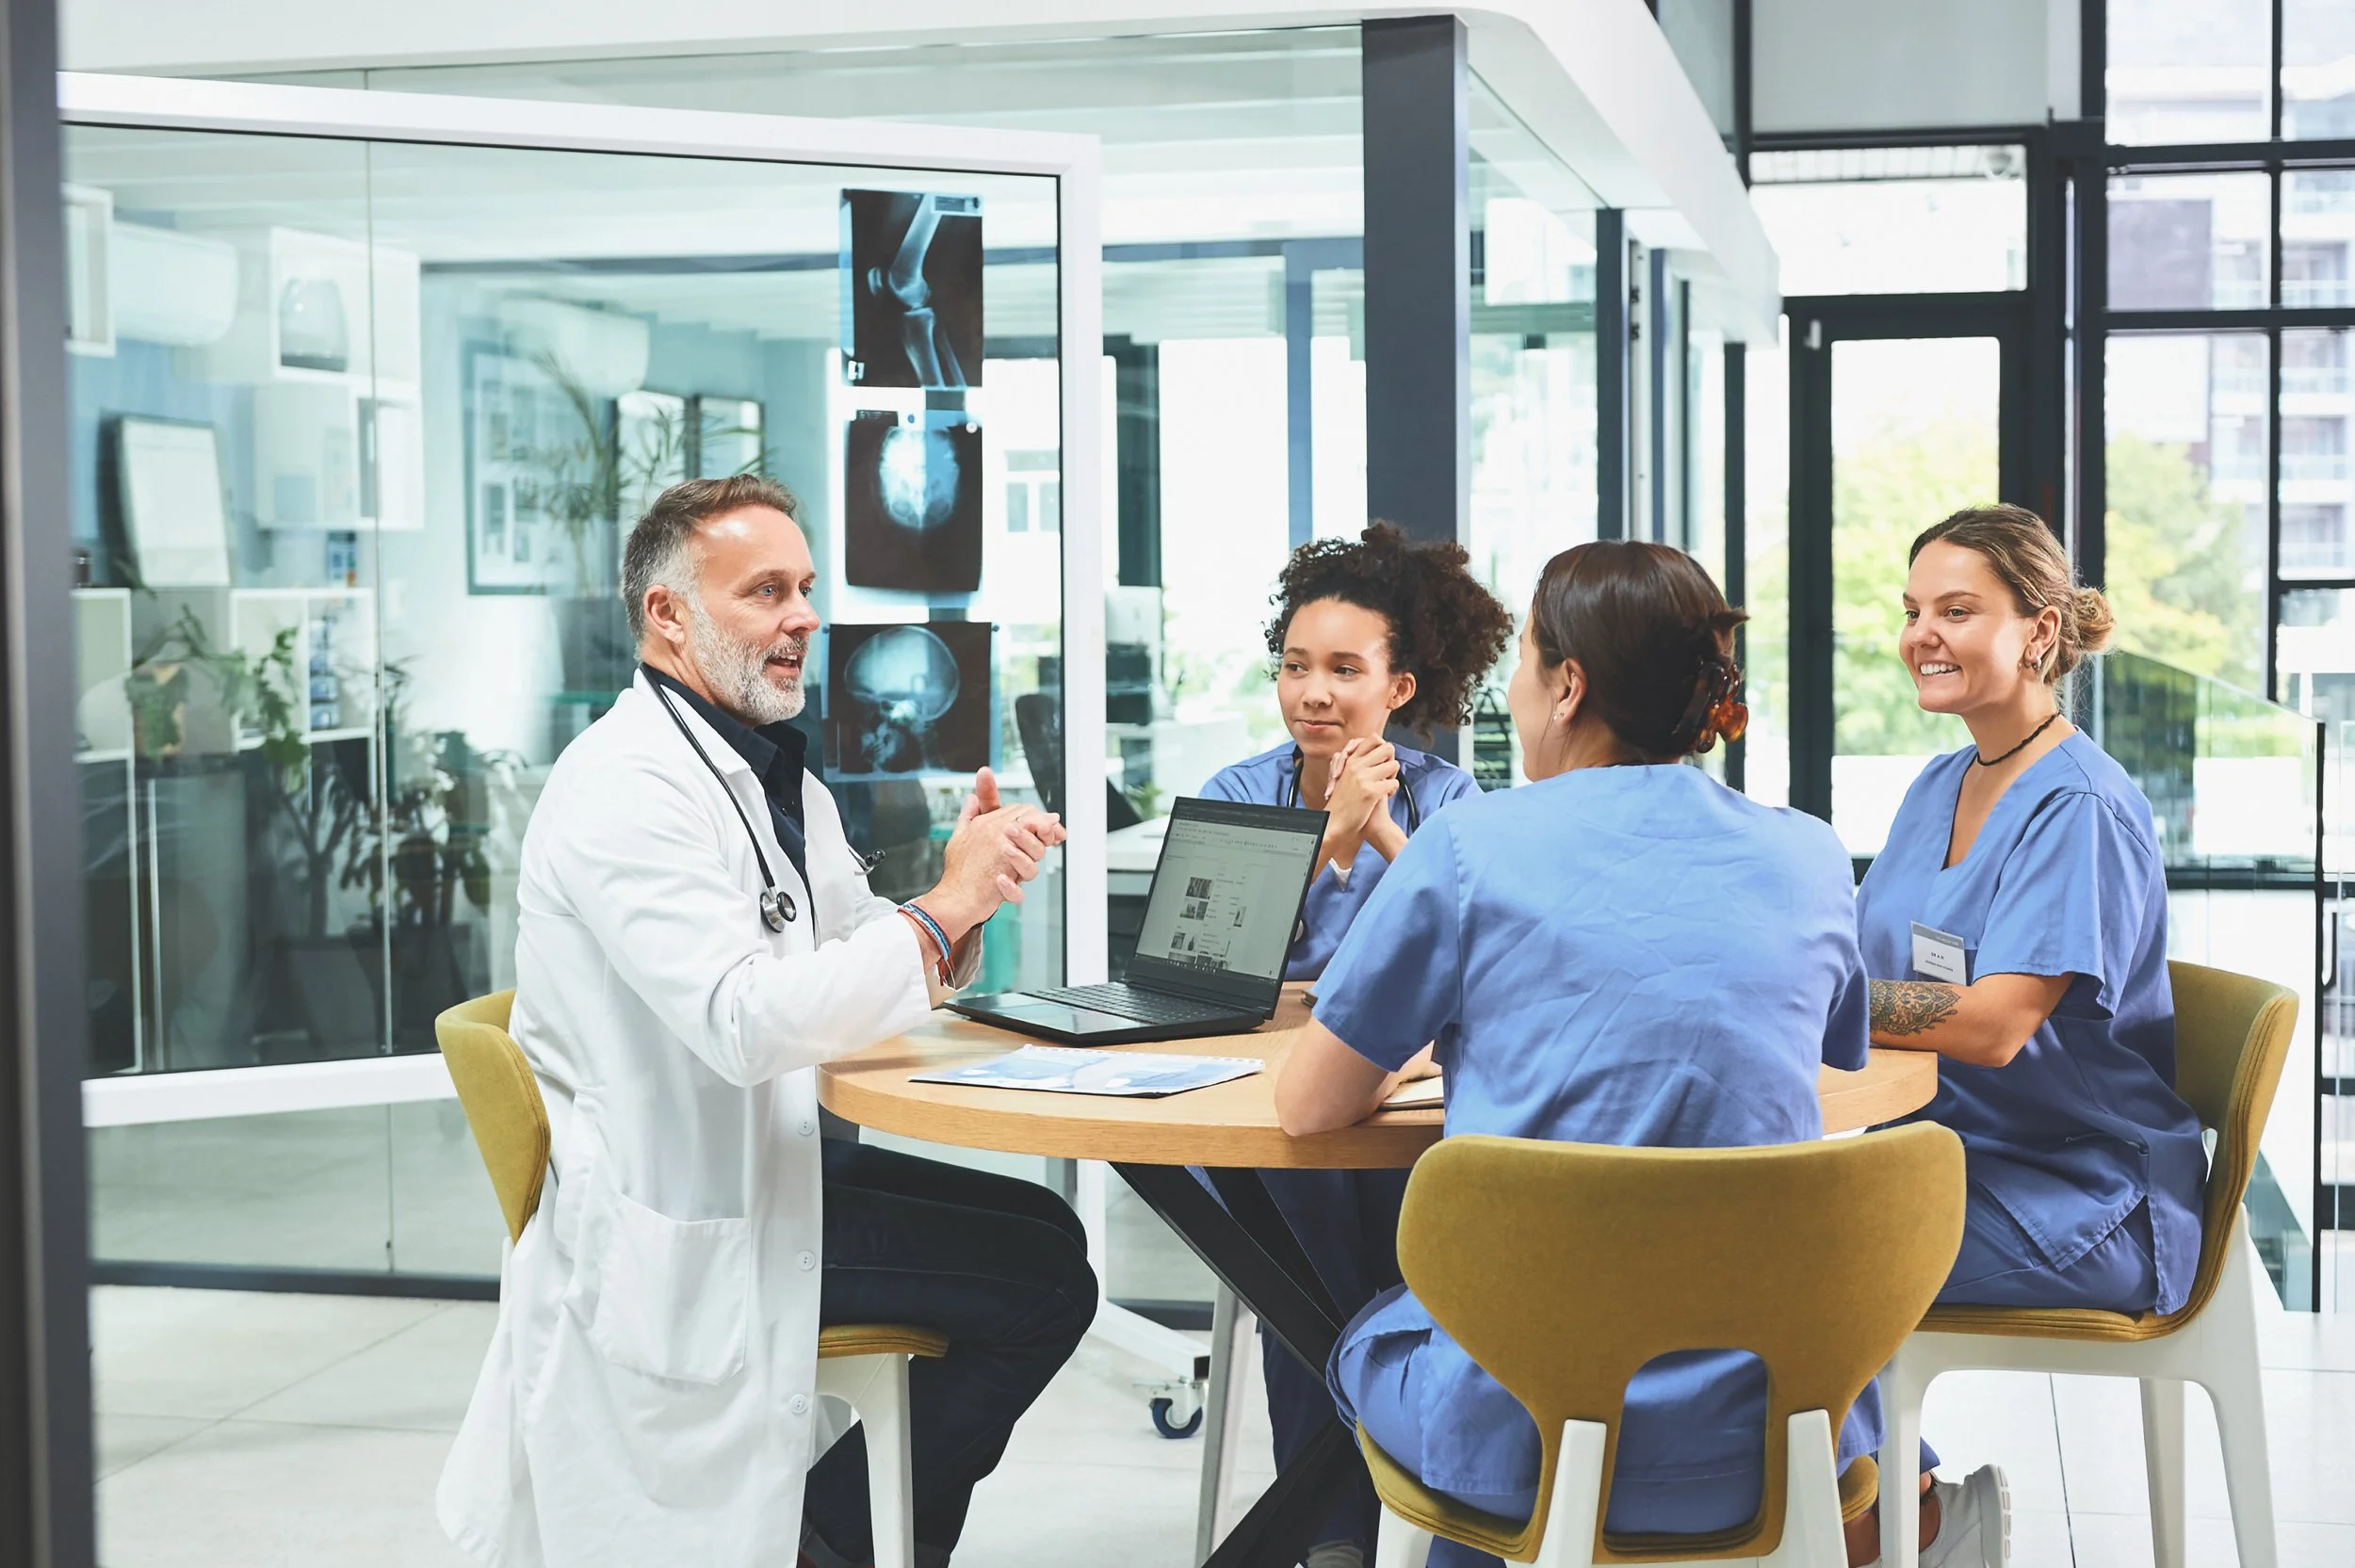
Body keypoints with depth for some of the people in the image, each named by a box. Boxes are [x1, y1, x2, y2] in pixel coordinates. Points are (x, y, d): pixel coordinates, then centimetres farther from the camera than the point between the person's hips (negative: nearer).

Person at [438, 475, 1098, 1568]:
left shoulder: (780, 781, 14)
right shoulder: (627, 788, -18)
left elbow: (872, 972, 14)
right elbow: (744, 1023, -29)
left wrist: (965, 885, -7)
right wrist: (945, 908, -23)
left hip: (770, 1162, 10)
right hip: (674, 1221, -10)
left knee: (1045, 1244, 8)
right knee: (1038, 1274, -11)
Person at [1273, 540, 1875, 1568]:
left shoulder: (1469, 847, -8)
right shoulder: (1809, 859, 3)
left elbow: (1308, 1107, -1)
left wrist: (1383, 1069, 23)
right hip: (1765, 1435, 4)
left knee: (1366, 1338, 30)